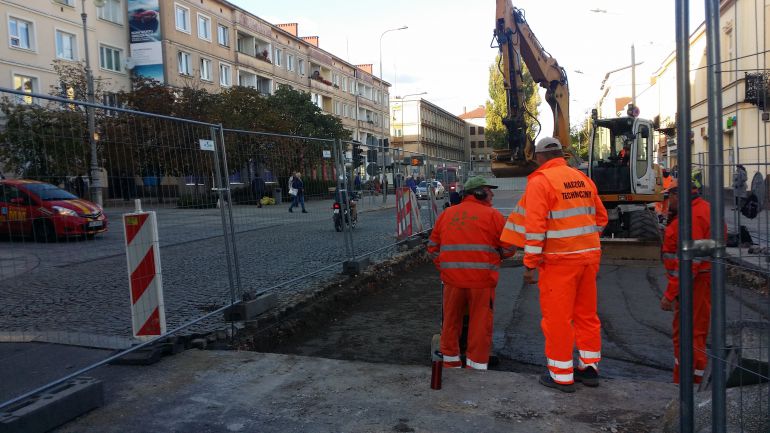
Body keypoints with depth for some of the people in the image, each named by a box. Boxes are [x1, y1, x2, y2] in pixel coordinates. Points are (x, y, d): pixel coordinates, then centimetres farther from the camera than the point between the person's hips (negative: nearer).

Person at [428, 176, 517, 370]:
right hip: (481, 280, -4)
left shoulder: (446, 214, 12)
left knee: (451, 320, 17)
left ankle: (450, 361, 30)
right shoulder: (493, 215, -2)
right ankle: (476, 365, 13)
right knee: (480, 324, 7)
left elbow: (433, 247, 14)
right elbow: (509, 248, -1)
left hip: (452, 278, 4)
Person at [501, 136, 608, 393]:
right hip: (589, 255, 7)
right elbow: (601, 217, 16)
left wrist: (530, 264, -11)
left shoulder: (540, 182, -9)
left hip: (560, 259, -7)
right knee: (586, 312, 16)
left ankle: (561, 376, 10)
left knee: (557, 316, 3)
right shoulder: (583, 179, 12)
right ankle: (590, 369, 25)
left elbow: (535, 226, -15)